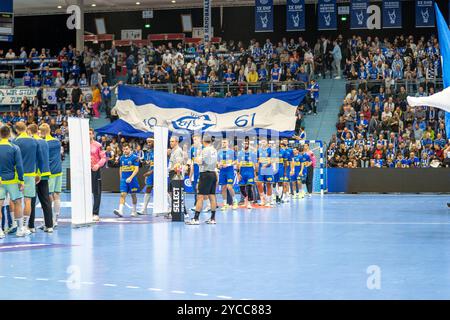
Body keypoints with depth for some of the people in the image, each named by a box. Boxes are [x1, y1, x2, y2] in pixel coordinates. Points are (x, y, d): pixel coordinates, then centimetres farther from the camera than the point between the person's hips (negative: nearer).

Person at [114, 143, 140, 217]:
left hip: (132, 179, -3)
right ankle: (120, 211, -20)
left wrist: (131, 177, -23)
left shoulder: (134, 157, -6)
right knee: (122, 195, -9)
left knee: (133, 195, 9)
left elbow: (136, 169, -12)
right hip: (124, 179, 3)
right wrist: (121, 178, 12)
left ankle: (134, 211, 22)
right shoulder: (121, 158, 9)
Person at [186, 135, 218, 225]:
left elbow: (200, 162, -14)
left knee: (200, 197, -8)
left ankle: (196, 218, -11)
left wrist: (197, 159, 5)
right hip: (213, 173, 8)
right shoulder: (214, 150, 11)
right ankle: (213, 218, 11)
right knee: (212, 197, 9)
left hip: (205, 174, -8)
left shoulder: (205, 150, -11)